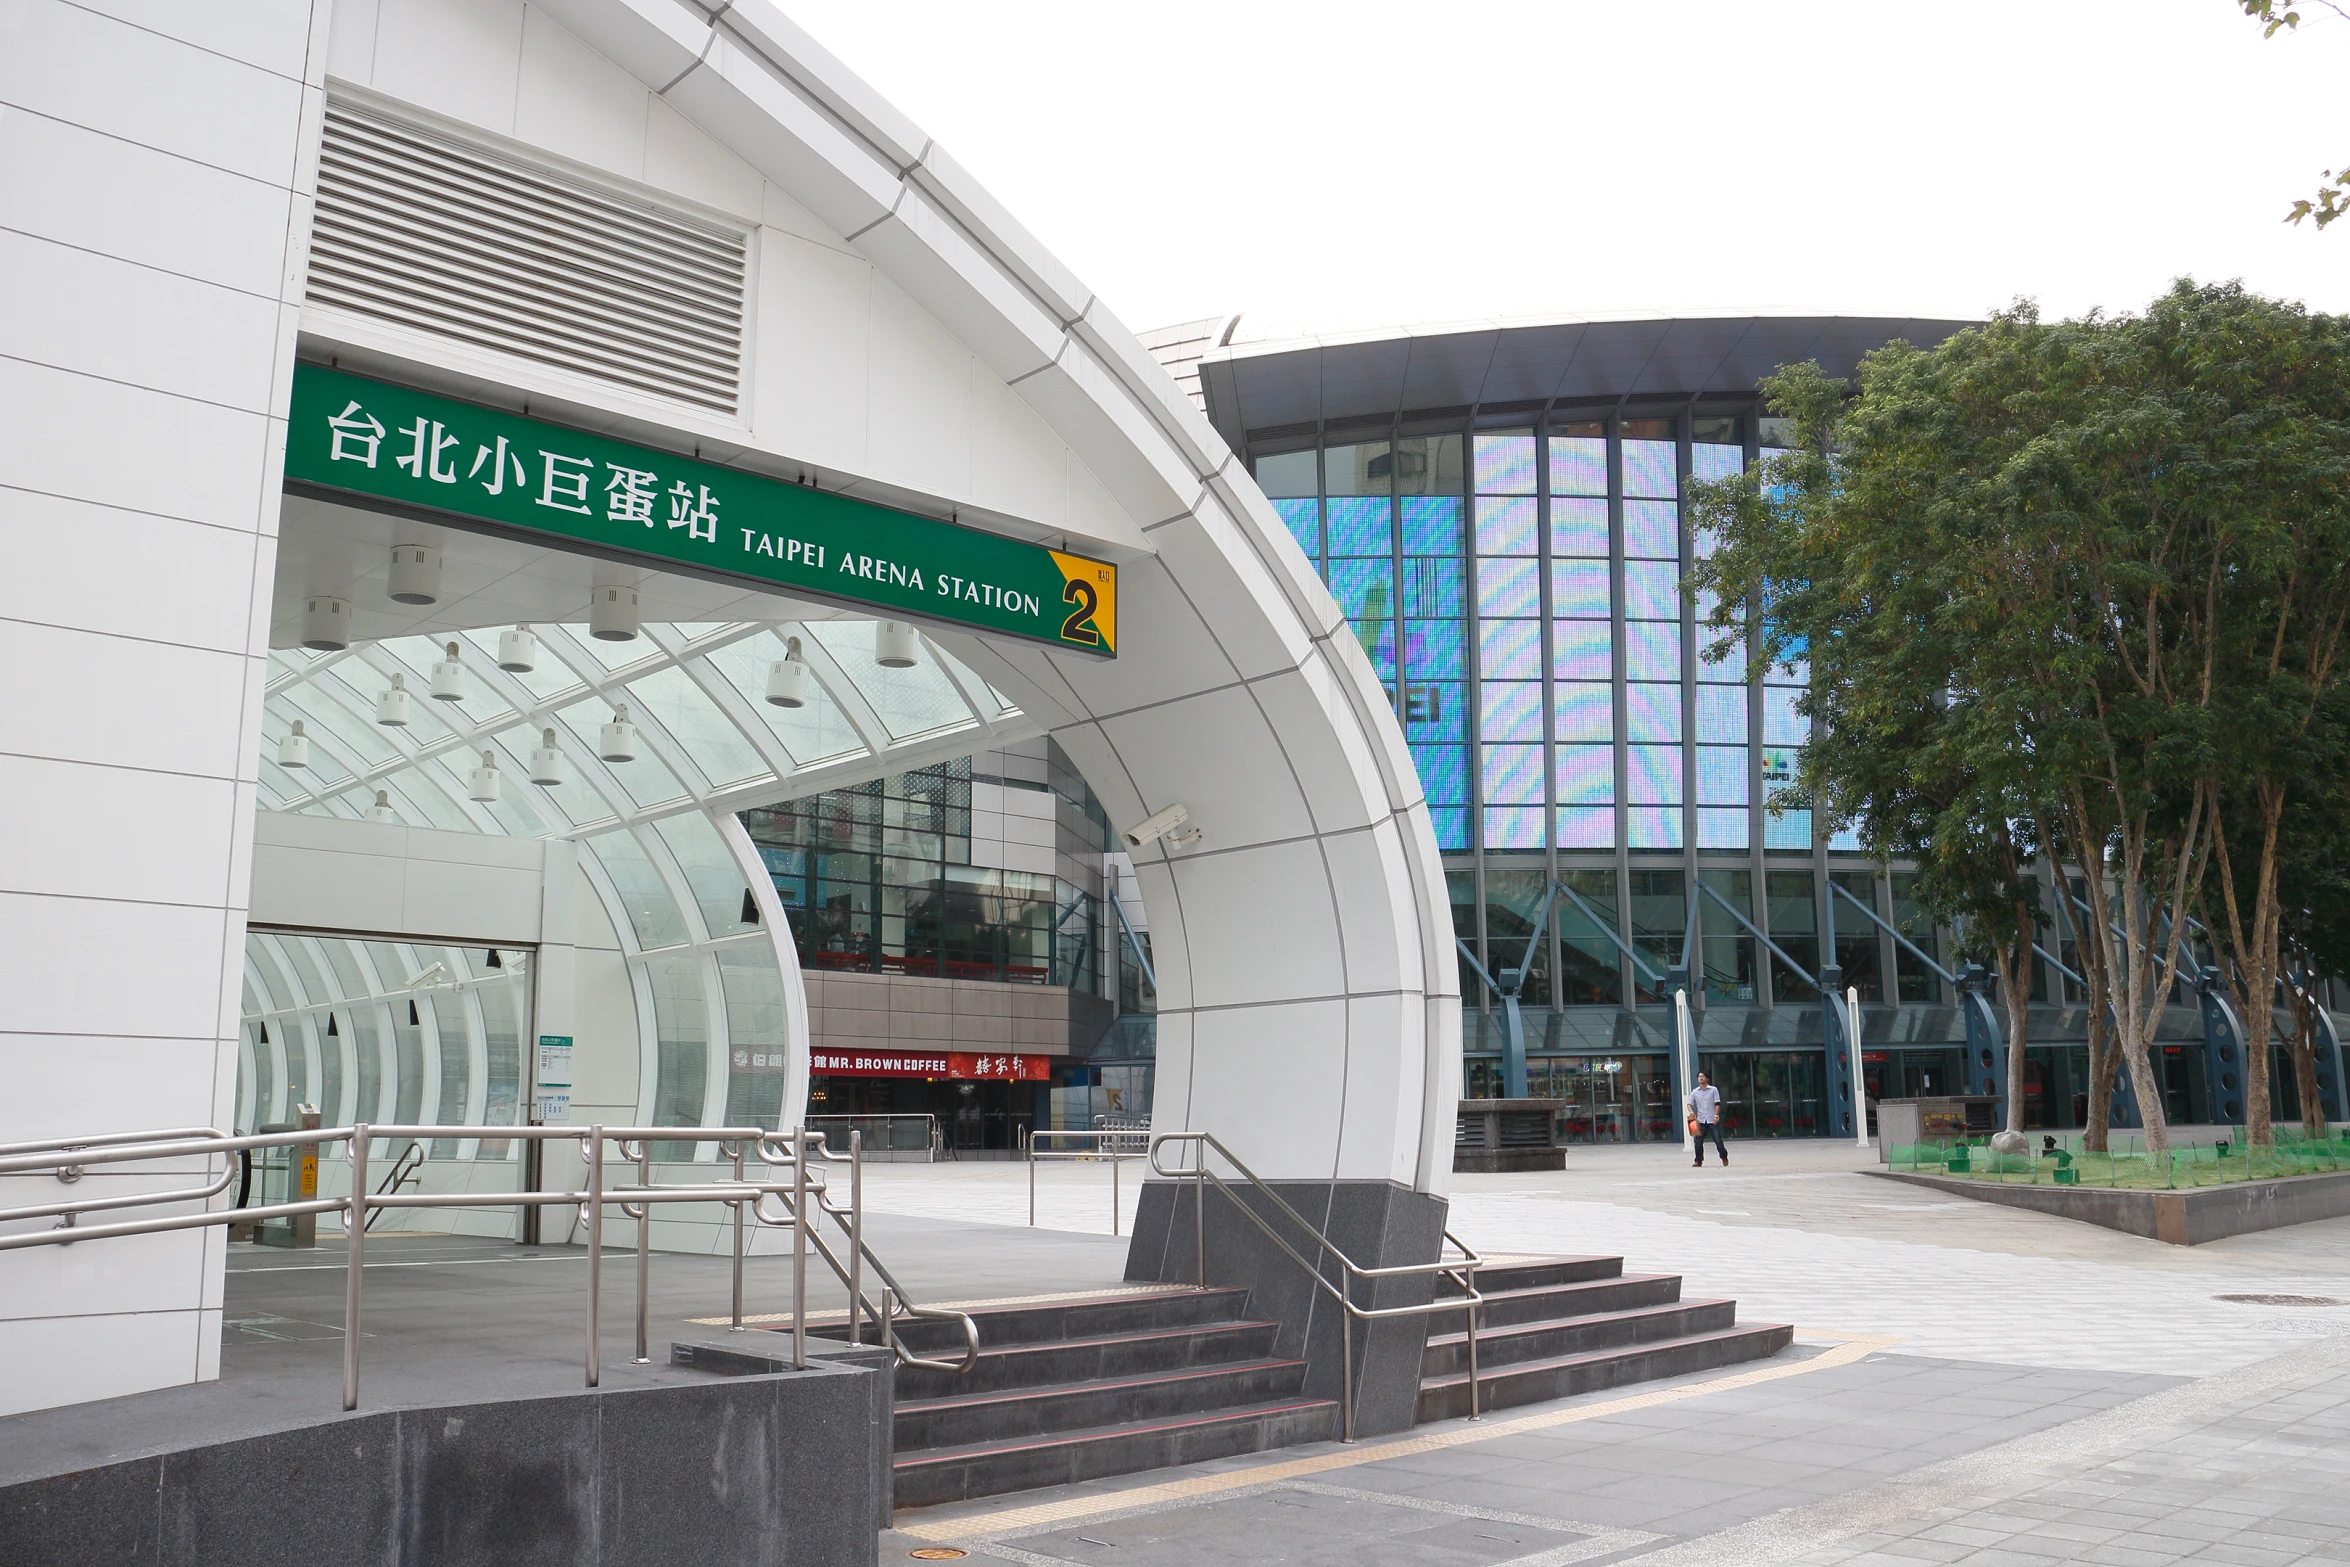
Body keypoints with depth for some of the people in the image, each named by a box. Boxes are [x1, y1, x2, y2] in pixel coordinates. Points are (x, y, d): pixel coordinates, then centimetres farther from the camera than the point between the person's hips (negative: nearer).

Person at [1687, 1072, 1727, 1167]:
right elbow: (1689, 1103, 5)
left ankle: (1724, 1157, 20)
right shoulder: (1695, 1092, 7)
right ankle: (1699, 1161, 6)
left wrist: (1716, 1115, -13)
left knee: (1718, 1140, -2)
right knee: (1698, 1142, -2)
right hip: (1700, 1121, 2)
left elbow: (1717, 1104, -2)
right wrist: (1691, 1111, -16)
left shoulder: (1713, 1090, 1)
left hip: (1712, 1120, -2)